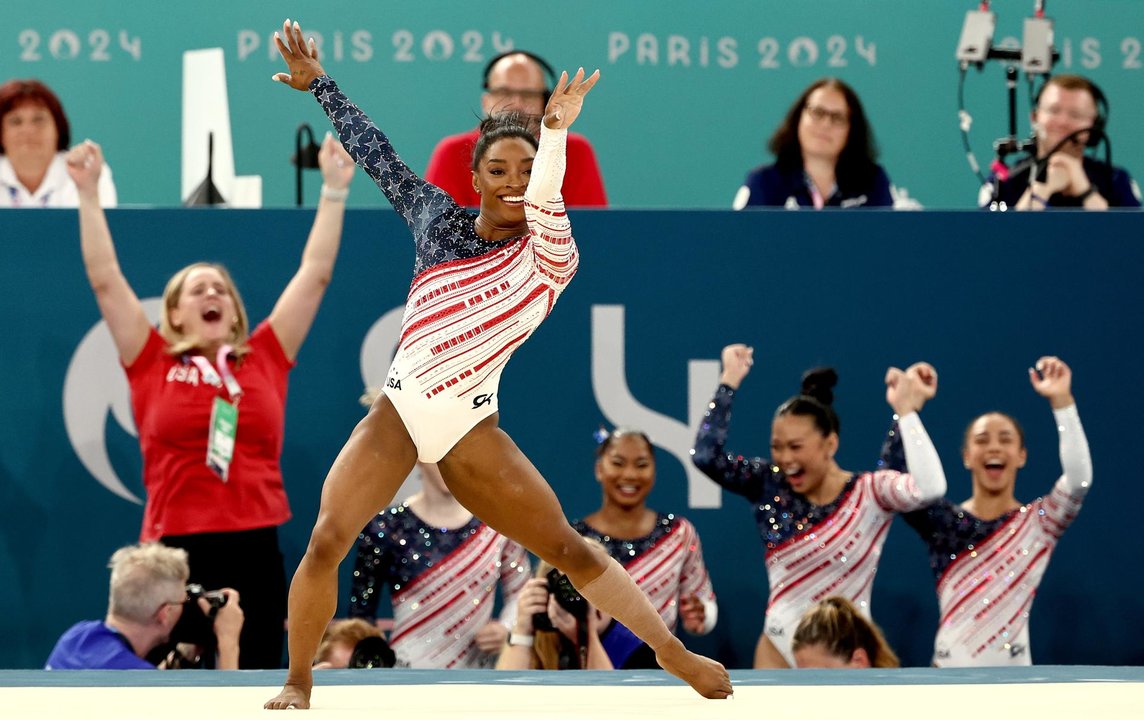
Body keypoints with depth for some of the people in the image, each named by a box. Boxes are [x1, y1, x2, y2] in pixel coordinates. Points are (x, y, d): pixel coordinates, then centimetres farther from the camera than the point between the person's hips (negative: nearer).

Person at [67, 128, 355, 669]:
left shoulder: (265, 357, 11)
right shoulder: (153, 362, 8)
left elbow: (315, 275, 11)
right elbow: (104, 278, 4)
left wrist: (334, 190, 9)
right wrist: (88, 193, 0)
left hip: (255, 550, 1)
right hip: (176, 551, -1)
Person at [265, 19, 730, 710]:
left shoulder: (549, 258, -7)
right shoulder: (438, 216, 5)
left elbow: (543, 203, -29)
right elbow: (375, 151, 18)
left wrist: (556, 132, -48)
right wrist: (319, 83, 23)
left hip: (470, 431, -2)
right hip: (395, 416, 2)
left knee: (570, 548, 0)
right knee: (327, 540, -17)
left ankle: (674, 651, 14)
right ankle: (299, 682, -2)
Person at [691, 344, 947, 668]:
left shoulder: (871, 492, -9)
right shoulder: (770, 485, 1)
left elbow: (929, 488, -27)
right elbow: (706, 456, -7)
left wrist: (905, 411, -24)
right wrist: (729, 382, -6)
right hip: (779, 652, 3)